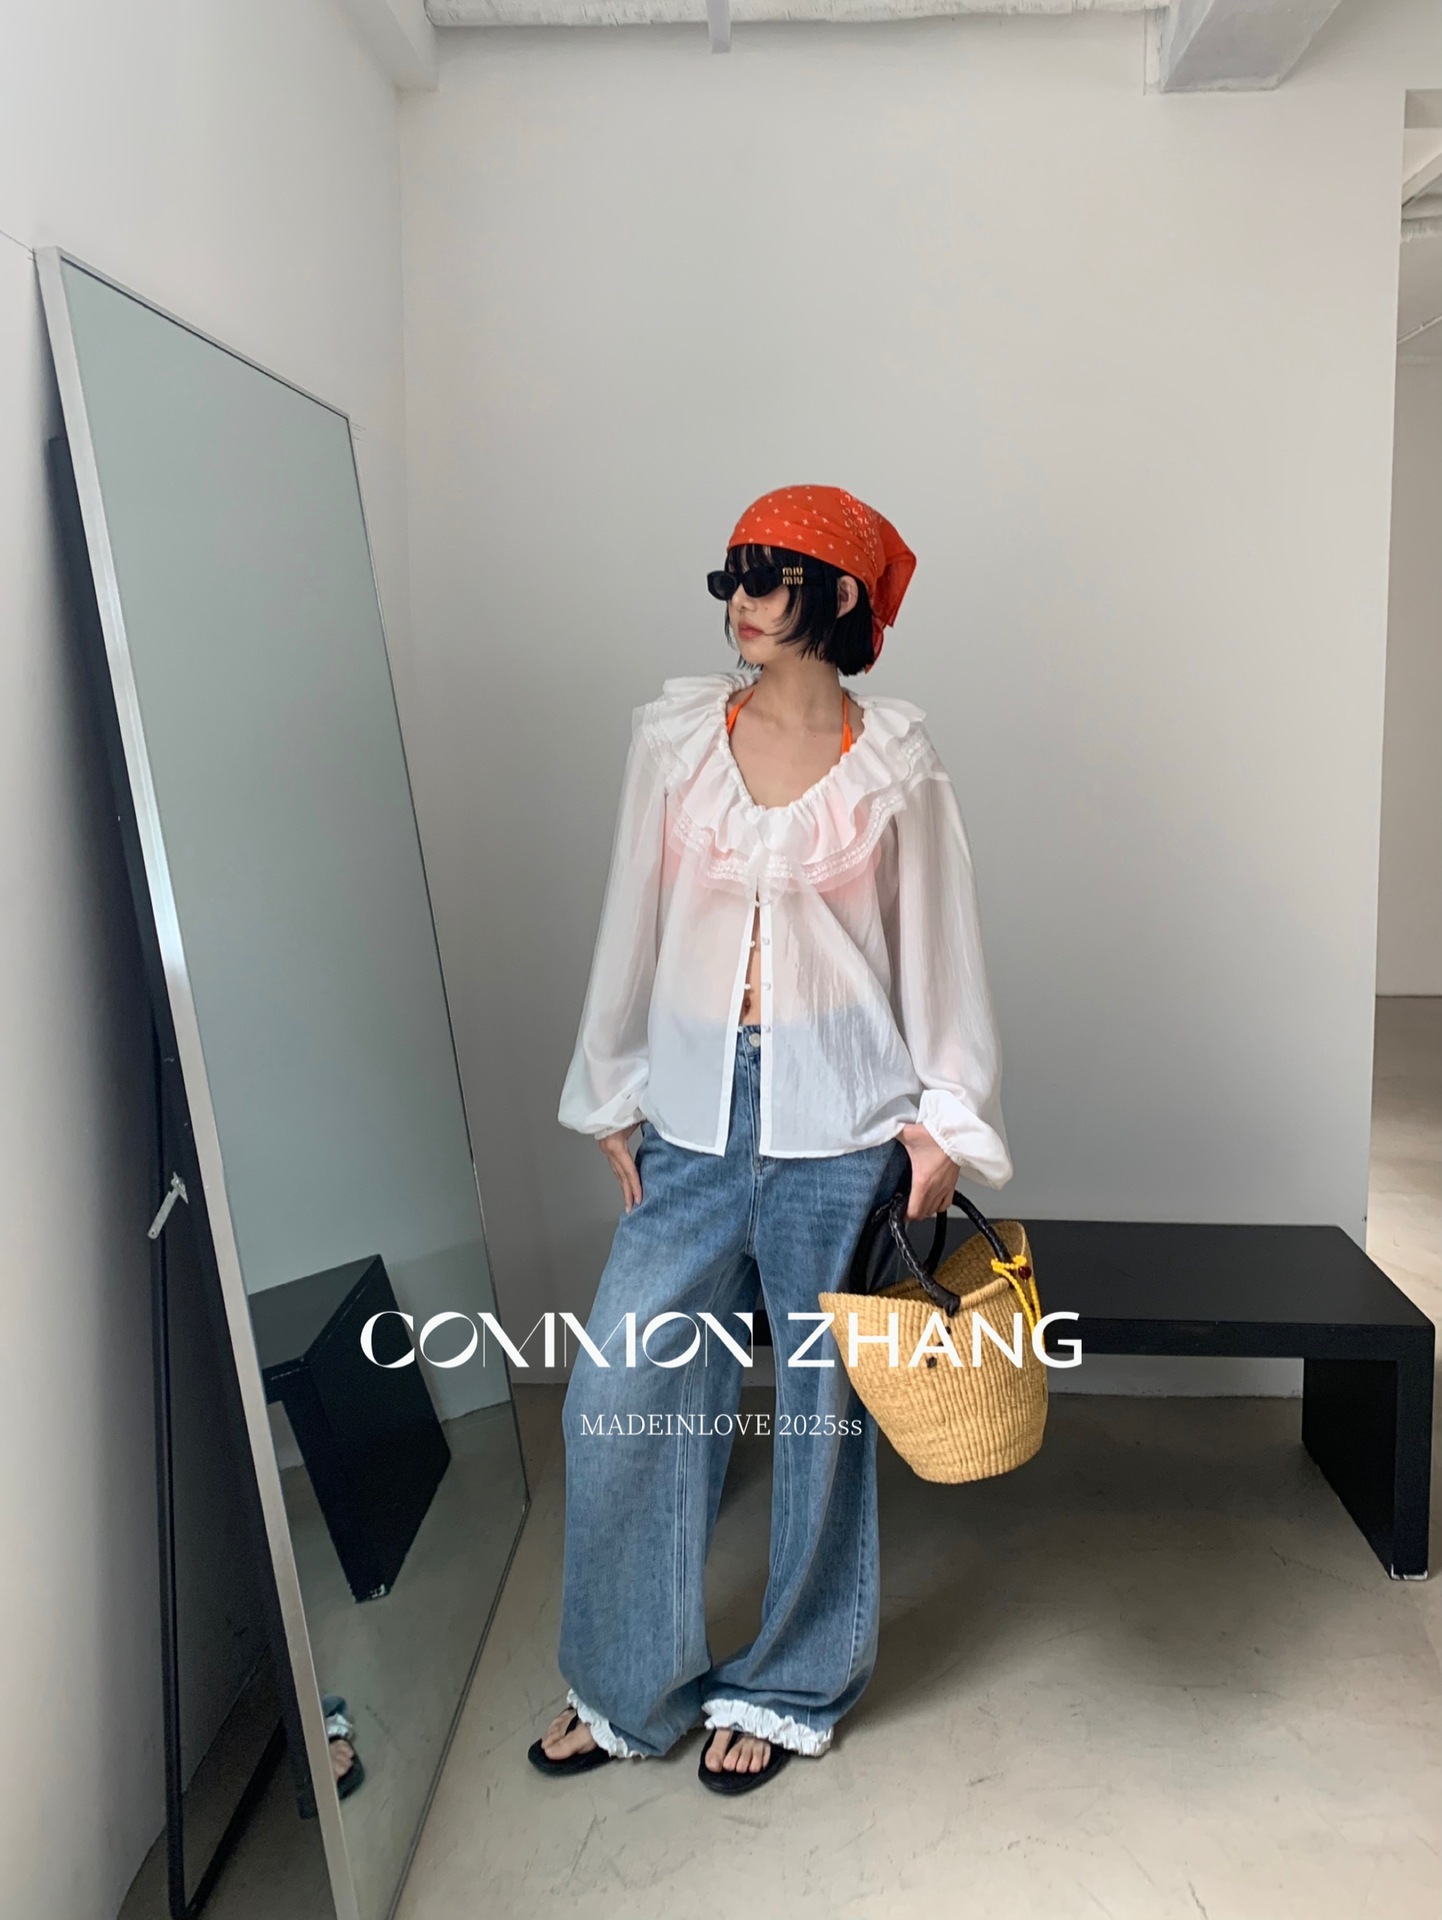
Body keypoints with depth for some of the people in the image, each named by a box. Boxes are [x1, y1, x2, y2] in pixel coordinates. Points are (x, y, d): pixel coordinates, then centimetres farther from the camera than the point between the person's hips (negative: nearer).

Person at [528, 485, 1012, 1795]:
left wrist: (947, 1125, -2)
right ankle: (627, 1684, 30)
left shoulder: (894, 767, -2)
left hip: (839, 1128, -2)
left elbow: (942, 953, 2)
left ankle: (789, 1689, 34)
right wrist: (611, 1096, 10)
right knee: (619, 1401, 5)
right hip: (693, 1119, 3)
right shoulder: (676, 740, 4)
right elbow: (633, 926, 8)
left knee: (824, 1412, 10)